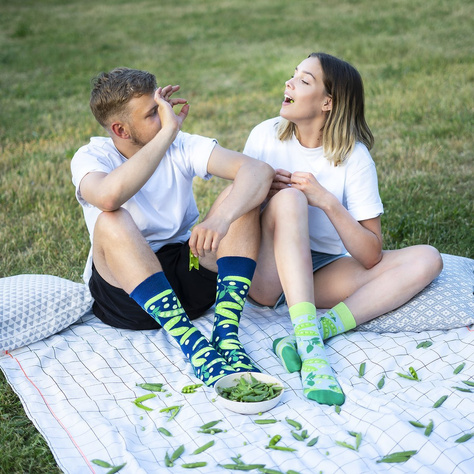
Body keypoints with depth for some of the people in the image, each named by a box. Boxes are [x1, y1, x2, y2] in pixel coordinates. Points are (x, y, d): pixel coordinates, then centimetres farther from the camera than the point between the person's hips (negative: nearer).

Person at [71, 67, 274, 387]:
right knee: (112, 222, -32)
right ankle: (194, 346, -37)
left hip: (192, 274, 3)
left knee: (241, 195, -16)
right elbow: (109, 196, -36)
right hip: (126, 290, -2)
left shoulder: (181, 147, -2)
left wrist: (221, 218, -37)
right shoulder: (91, 157, -9)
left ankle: (227, 332, -29)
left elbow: (260, 170, -17)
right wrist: (168, 131, -28)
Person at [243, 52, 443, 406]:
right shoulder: (266, 135, -3)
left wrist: (326, 200, -24)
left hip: (321, 273, 1)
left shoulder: (354, 157, -8)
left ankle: (320, 329, -35)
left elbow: (371, 256, -12)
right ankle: (310, 347, -43)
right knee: (288, 197, -30)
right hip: (267, 273, -1)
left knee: (426, 259, -16)